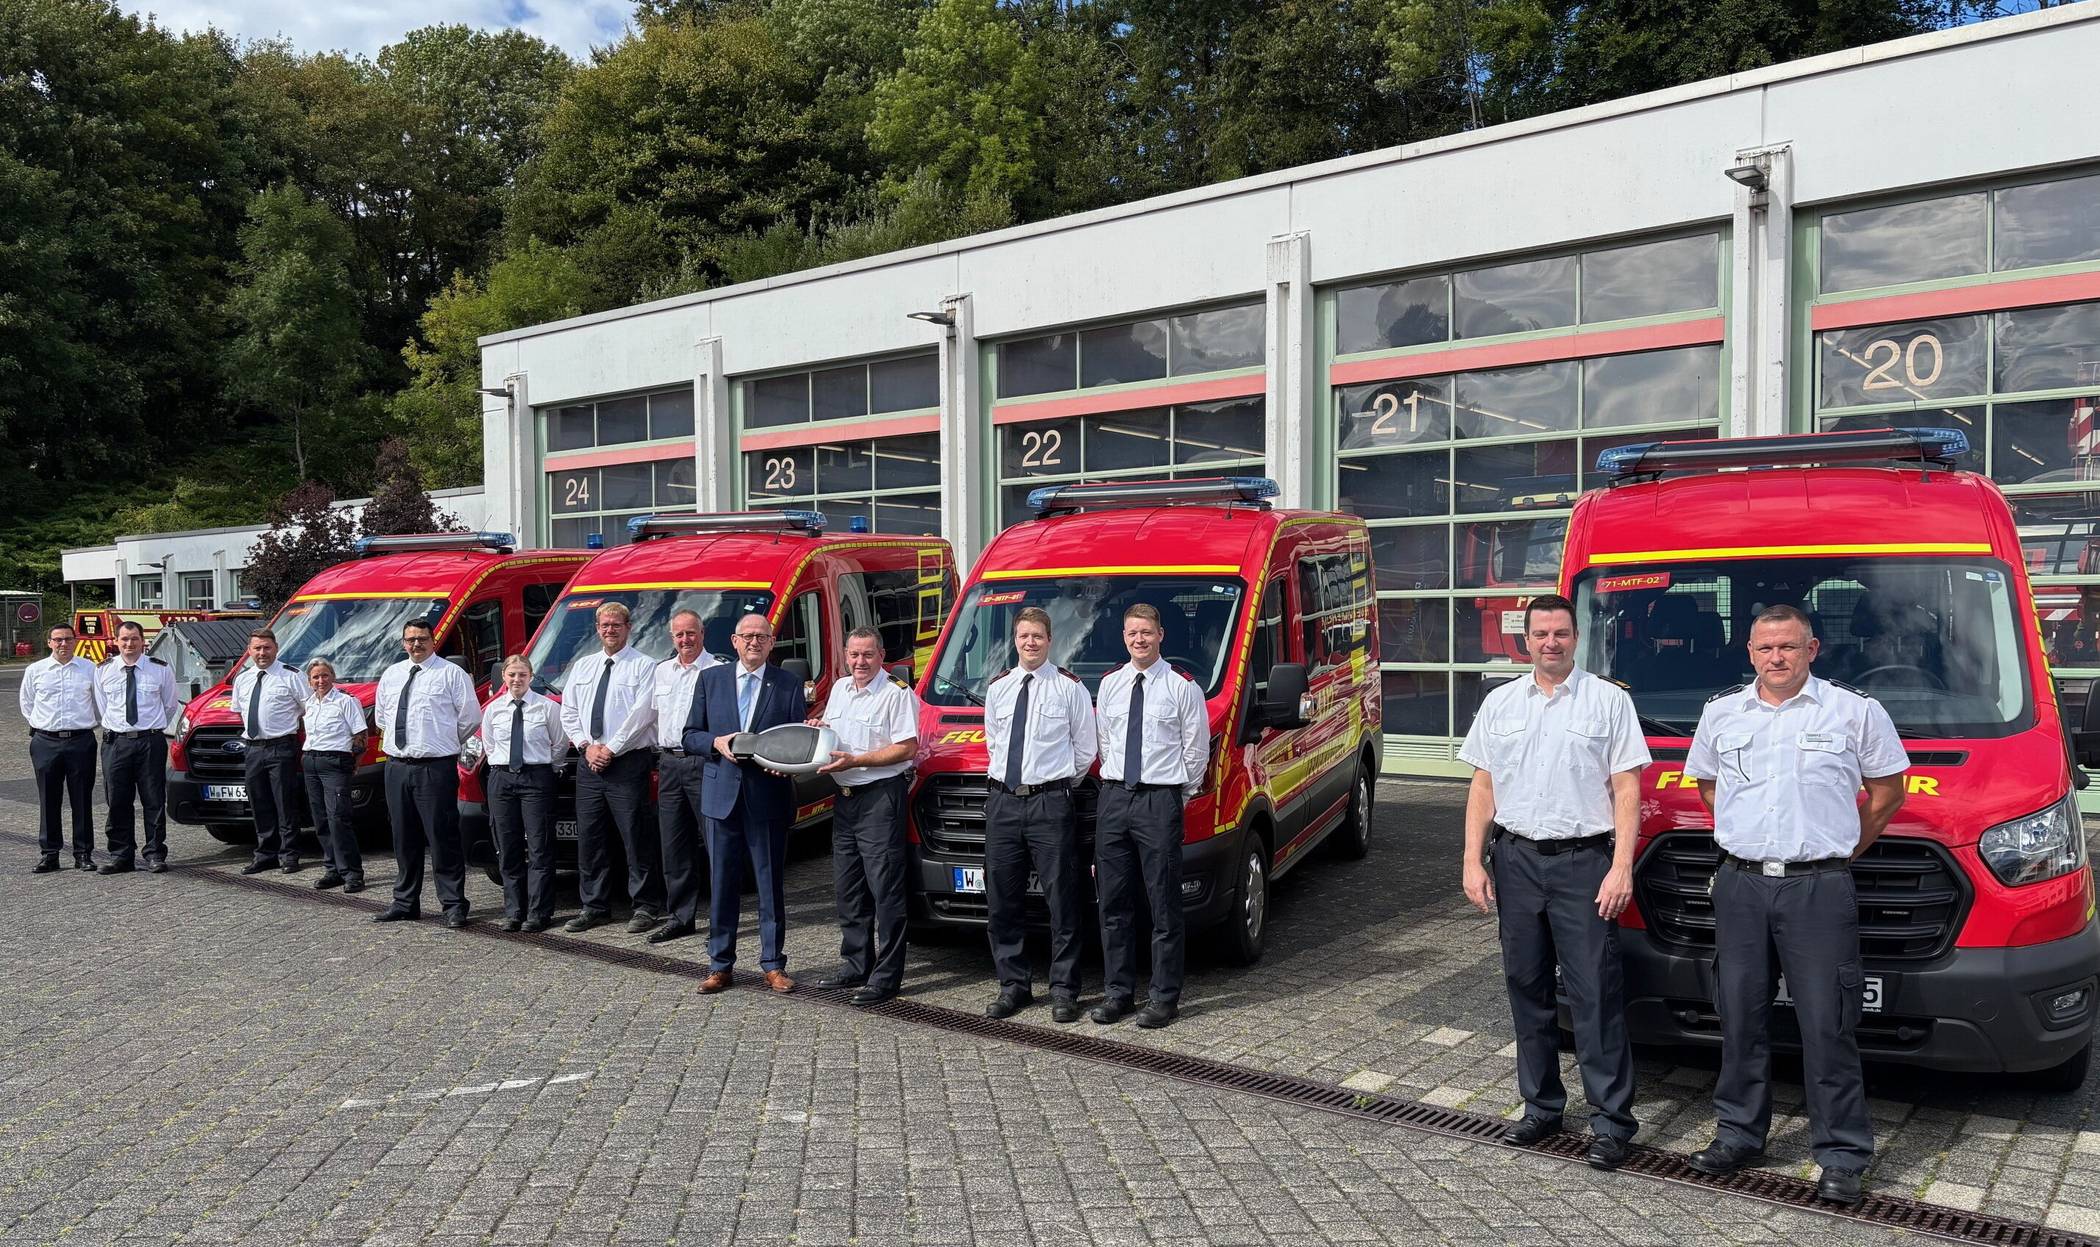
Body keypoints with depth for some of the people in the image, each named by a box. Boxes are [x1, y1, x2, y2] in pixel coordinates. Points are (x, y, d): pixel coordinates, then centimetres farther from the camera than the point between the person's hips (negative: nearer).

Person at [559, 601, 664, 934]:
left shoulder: (643, 666, -2)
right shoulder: (582, 666, 17)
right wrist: (587, 746, -1)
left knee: (636, 838, -4)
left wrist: (610, 749, -14)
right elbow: (569, 713, 15)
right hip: (589, 764, 6)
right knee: (588, 838, 8)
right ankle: (595, 907, 17)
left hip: (628, 762, -6)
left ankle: (646, 907, 3)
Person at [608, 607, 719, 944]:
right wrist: (611, 747, 23)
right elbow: (641, 714, 23)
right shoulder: (661, 671, 18)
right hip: (669, 764, 7)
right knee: (673, 844, 9)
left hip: (702, 762, -6)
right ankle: (680, 917, 17)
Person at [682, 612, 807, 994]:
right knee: (722, 883, 7)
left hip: (769, 796, -1)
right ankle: (720, 965, 17)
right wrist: (716, 743, -11)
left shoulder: (789, 686, 3)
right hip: (722, 794, 1)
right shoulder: (711, 679, 7)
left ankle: (773, 965, 15)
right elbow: (690, 735, 9)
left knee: (772, 883, 5)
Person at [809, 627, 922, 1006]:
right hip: (845, 797, 9)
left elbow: (907, 748, -16)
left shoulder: (897, 694, -10)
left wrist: (855, 760, -19)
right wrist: (818, 730, 3)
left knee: (885, 888, -6)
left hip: (881, 797, -8)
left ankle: (885, 977, -2)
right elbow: (827, 733, 27)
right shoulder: (839, 689, 15)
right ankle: (855, 965, 24)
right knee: (847, 886, 13)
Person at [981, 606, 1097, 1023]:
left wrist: (1058, 784, 7)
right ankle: (1013, 984, 19)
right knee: (1002, 900, 8)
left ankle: (1064, 989, 6)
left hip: (1050, 804, -4)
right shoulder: (997, 689, 13)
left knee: (1061, 899, -2)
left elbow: (1085, 750, 3)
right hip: (1002, 801, 4)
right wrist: (1006, 778, 14)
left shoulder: (1069, 687, 0)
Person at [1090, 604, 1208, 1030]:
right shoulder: (1110, 684, 12)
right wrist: (1118, 779, 14)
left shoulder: (1182, 686, -2)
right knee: (1114, 902, 8)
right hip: (1114, 798, 5)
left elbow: (1197, 747, 1)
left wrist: (1181, 794, 4)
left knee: (1164, 904, -1)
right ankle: (1118, 991, 18)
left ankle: (1164, 997, 7)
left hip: (1160, 800, -4)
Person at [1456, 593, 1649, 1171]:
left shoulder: (1609, 700, 1)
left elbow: (1627, 789, -3)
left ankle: (1611, 1121, 4)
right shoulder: (1500, 703, 11)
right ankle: (1541, 1106, 23)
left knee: (1595, 993, -4)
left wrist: (1621, 868, -12)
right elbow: (1483, 786, 11)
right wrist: (1472, 861, 3)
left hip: (1583, 864, -4)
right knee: (1527, 988, 10)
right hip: (1516, 862, 4)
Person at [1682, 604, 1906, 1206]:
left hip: (1819, 889, -3)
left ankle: (1842, 1155, 10)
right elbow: (1706, 781, 23)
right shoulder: (1722, 713, 10)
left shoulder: (1855, 711, 1)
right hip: (1740, 885, 3)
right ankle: (1739, 1134, 22)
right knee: (1740, 1016, 10)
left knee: (1827, 1025, -1)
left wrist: (1841, 849, 6)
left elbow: (1888, 790, 9)